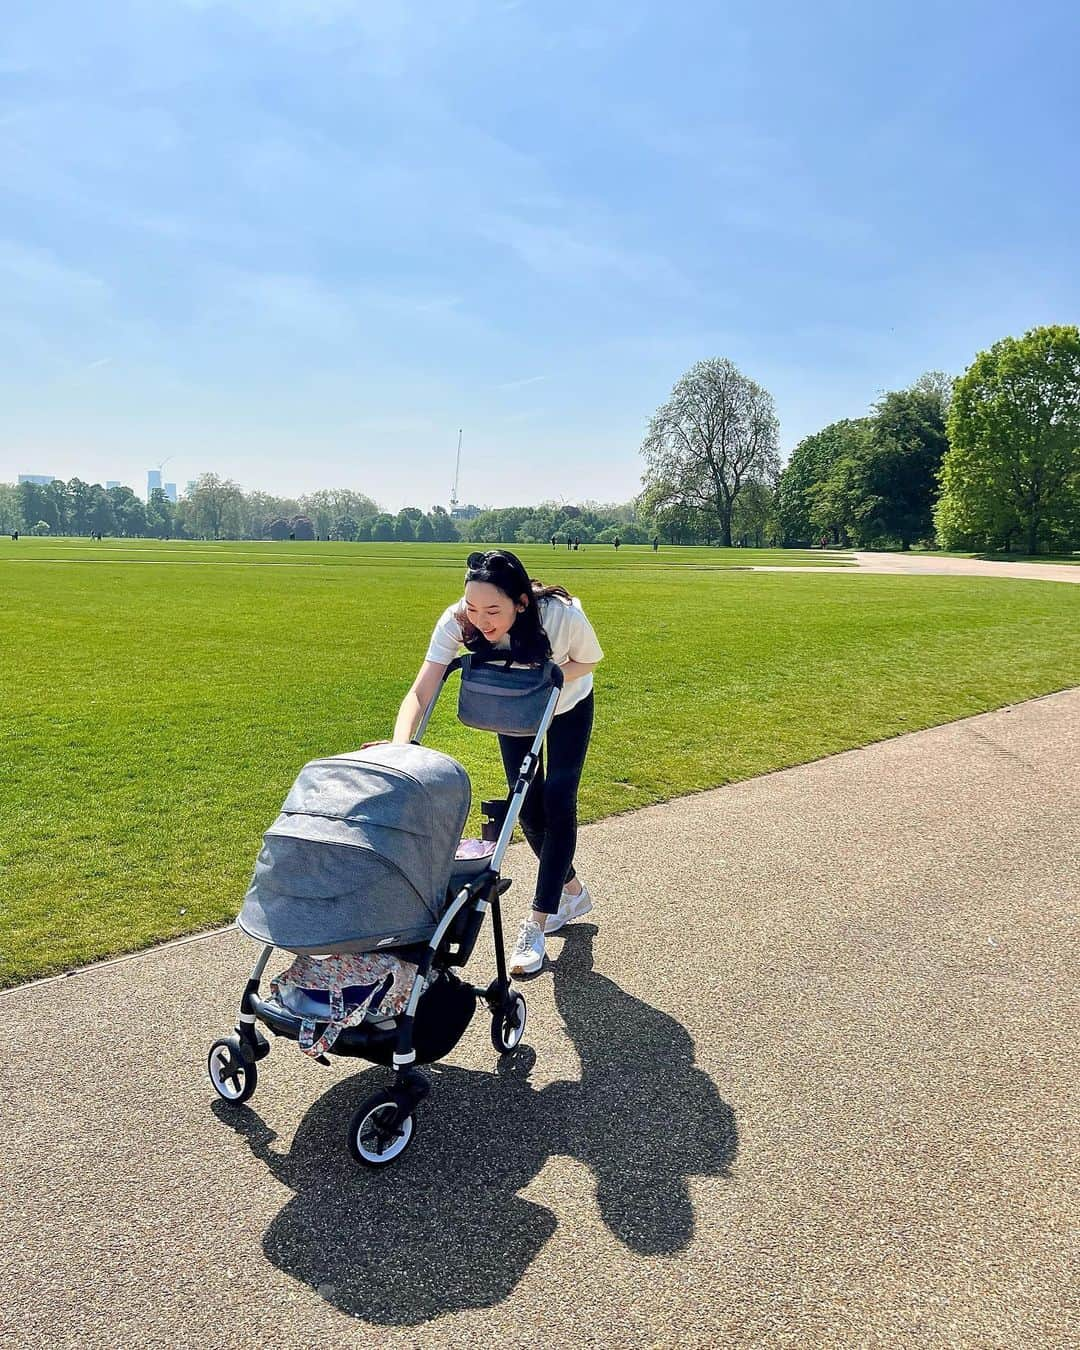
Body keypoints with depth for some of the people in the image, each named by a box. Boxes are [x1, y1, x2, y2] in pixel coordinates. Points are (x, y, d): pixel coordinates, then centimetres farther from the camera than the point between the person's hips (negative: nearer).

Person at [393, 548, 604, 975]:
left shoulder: (564, 616, -40)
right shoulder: (457, 621, -37)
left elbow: (588, 660, -18)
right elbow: (420, 692, -40)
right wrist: (401, 744, -58)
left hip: (569, 706, -2)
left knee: (557, 800, -10)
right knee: (527, 806, 5)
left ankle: (537, 923, 0)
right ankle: (572, 891, 30)